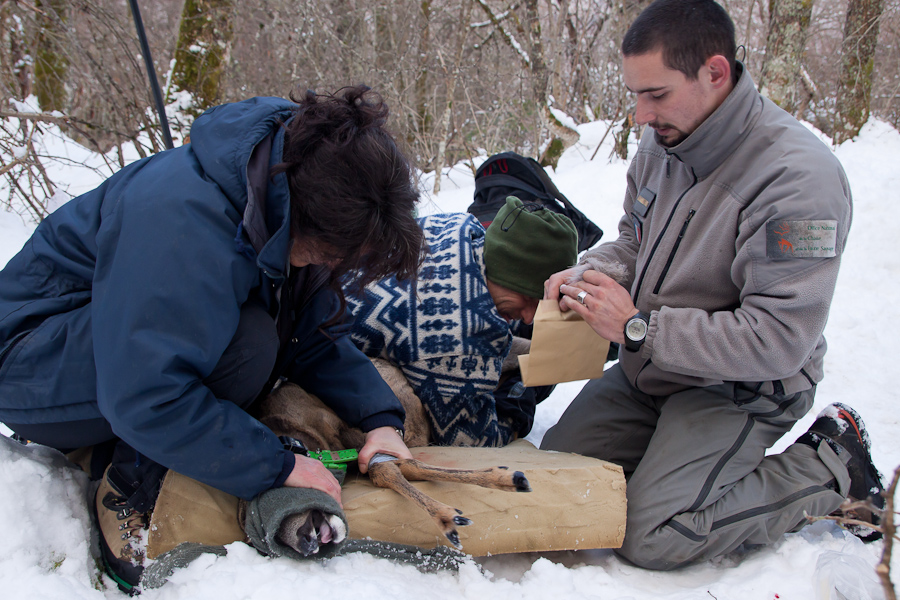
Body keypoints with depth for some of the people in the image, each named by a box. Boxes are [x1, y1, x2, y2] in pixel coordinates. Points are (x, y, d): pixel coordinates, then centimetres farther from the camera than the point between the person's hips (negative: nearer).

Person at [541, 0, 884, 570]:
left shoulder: (798, 176, -27)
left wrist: (638, 327, -26)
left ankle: (831, 466, 1)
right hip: (651, 371, 7)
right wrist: (588, 272, -7)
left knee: (651, 538, -17)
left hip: (741, 388, -7)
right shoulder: (662, 144, -2)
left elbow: (778, 341, -29)